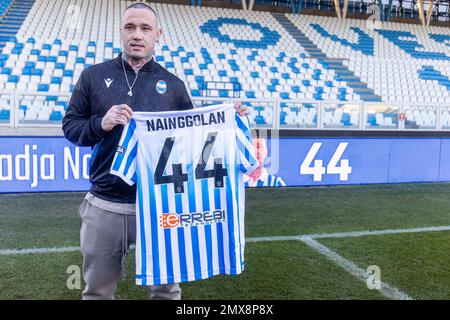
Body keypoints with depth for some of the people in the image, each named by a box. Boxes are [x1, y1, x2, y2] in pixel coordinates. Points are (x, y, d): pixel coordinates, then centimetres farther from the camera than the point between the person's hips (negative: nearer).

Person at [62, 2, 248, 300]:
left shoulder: (173, 84, 6)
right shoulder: (94, 76, 5)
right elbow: (70, 125, 5)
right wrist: (101, 123, -14)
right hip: (105, 205, 1)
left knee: (166, 286, 14)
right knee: (98, 289, 17)